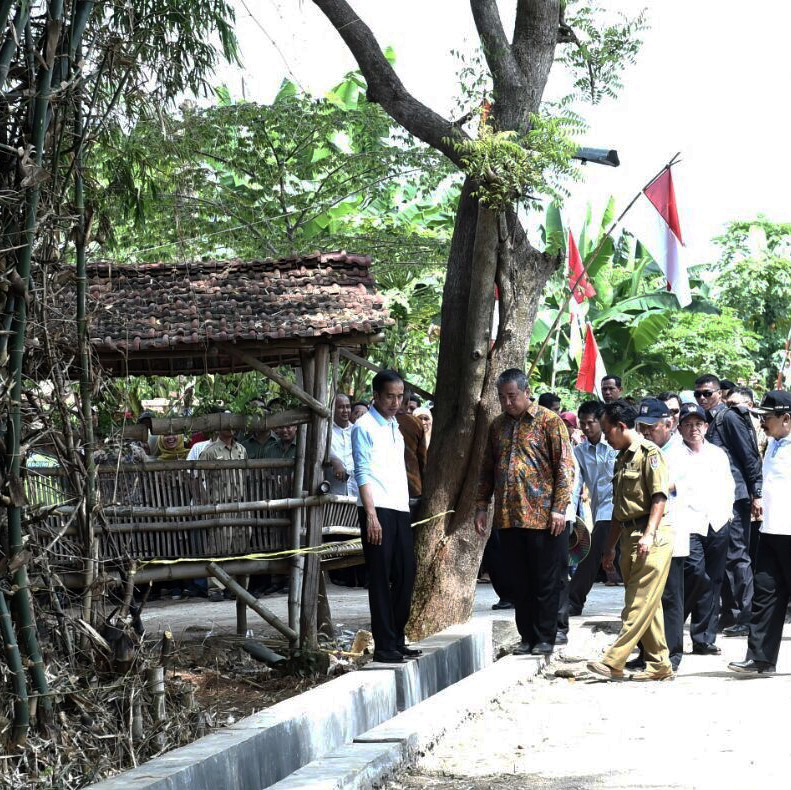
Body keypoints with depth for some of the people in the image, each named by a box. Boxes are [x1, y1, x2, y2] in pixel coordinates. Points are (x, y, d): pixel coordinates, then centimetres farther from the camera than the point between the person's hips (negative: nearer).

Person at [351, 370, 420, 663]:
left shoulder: (395, 426, 19)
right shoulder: (365, 427, -5)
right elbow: (363, 473, -11)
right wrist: (371, 515, -18)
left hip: (400, 509, 8)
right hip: (377, 510, -8)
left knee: (406, 574, 8)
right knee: (381, 579, -6)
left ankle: (396, 640, 16)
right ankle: (384, 646, -3)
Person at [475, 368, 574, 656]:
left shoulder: (549, 422, -3)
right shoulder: (497, 425, 14)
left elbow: (565, 467, -7)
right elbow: (487, 468, 20)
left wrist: (559, 508, -13)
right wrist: (481, 506, 12)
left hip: (543, 517, -5)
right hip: (507, 518, 5)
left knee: (545, 582, 1)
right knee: (518, 583, 9)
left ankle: (545, 639, 9)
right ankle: (527, 637, 17)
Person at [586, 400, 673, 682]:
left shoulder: (649, 452, -7)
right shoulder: (622, 459, 20)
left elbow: (659, 498, -15)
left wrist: (649, 534, -22)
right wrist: (610, 547, 21)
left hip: (651, 538, -9)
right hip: (629, 537, 9)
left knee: (640, 604, -10)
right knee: (647, 605, 8)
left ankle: (612, 663, -16)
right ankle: (659, 665, 12)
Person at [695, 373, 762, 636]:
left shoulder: (730, 417, -7)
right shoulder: (708, 420, 16)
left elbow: (750, 456, -11)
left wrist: (756, 495, -15)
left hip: (734, 497, -8)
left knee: (736, 556, -7)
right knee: (723, 557, 10)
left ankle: (746, 618, -4)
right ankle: (729, 615, 15)